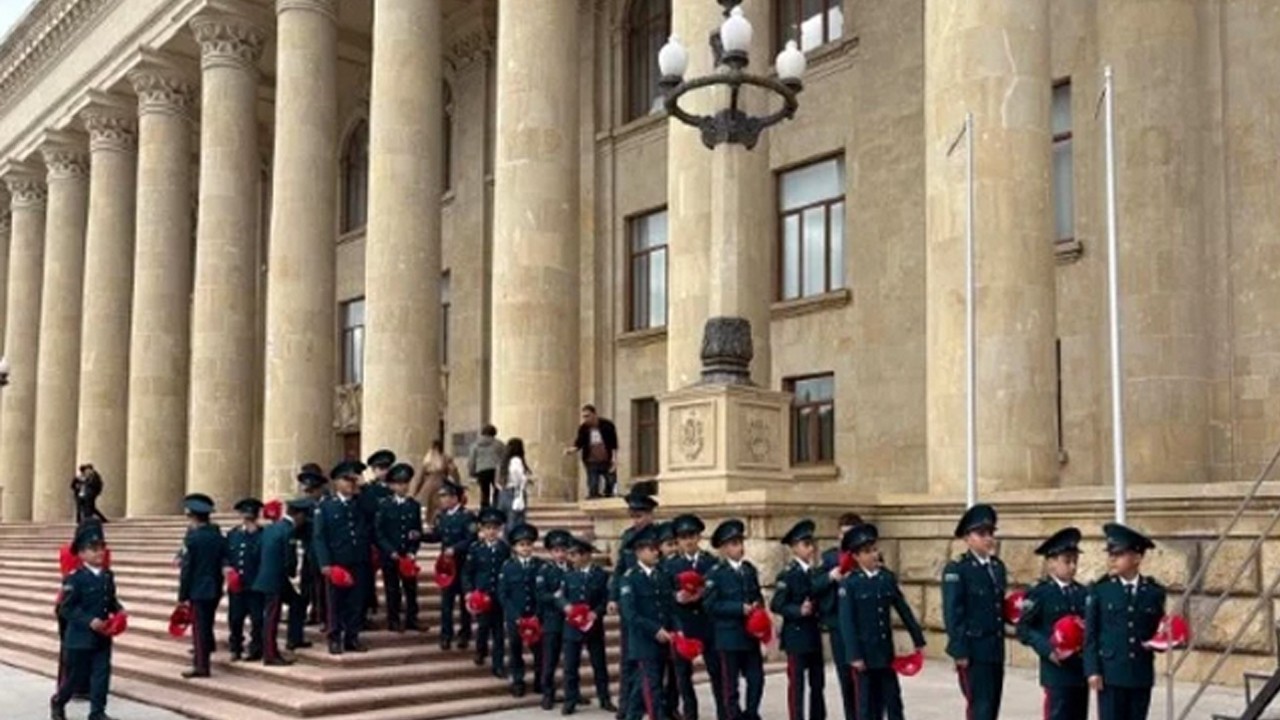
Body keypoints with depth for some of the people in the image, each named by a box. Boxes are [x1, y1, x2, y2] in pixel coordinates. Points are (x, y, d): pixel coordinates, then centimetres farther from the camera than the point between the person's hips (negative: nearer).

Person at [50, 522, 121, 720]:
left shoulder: (108, 576, 5)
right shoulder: (75, 579, -15)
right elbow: (67, 608, -17)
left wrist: (119, 610, -5)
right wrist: (89, 621, -26)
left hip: (102, 637, 5)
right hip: (79, 638, -5)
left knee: (102, 674, 3)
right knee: (75, 675, 8)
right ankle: (58, 702, 34)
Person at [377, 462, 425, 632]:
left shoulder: (414, 506, 6)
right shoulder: (385, 505, 0)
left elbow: (418, 531, 7)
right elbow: (379, 532, -3)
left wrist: (412, 551, -6)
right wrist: (391, 551, -12)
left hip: (408, 555, 2)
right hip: (390, 555, -2)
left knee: (411, 588, 5)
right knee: (392, 590, 4)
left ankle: (411, 620, 13)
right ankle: (393, 622, 13)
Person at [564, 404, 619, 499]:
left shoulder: (607, 425, -6)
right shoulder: (583, 428, -1)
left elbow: (614, 444, -4)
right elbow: (579, 443, -2)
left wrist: (614, 459, -10)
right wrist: (571, 449, -22)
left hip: (607, 462, -1)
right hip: (592, 463, 1)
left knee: (611, 486, 6)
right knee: (592, 491, 0)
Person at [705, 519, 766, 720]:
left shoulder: (750, 570, 8)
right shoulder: (716, 574, -10)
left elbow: (758, 596, 15)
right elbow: (712, 605, -15)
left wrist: (757, 606, -8)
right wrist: (740, 608, -21)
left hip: (751, 634, 5)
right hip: (729, 636, -5)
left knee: (757, 678, 7)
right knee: (730, 684, 5)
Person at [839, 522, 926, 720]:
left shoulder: (888, 578, 3)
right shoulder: (850, 584, -10)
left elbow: (904, 610, 10)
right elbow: (847, 622, -11)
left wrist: (918, 639, 11)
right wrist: (854, 655, -15)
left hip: (886, 650, 4)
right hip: (864, 652, -4)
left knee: (893, 700, 9)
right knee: (867, 704, 4)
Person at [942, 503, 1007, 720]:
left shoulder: (998, 567, 14)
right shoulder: (956, 570, -9)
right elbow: (952, 614, -13)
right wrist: (959, 651, -17)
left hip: (996, 650, 7)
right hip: (974, 651, -7)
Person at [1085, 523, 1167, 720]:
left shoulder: (1154, 592, 4)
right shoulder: (1100, 590, -1)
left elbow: (1158, 630, 13)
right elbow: (1090, 634, -2)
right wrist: (1092, 670, -8)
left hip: (1141, 674, 3)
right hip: (1110, 672, -2)